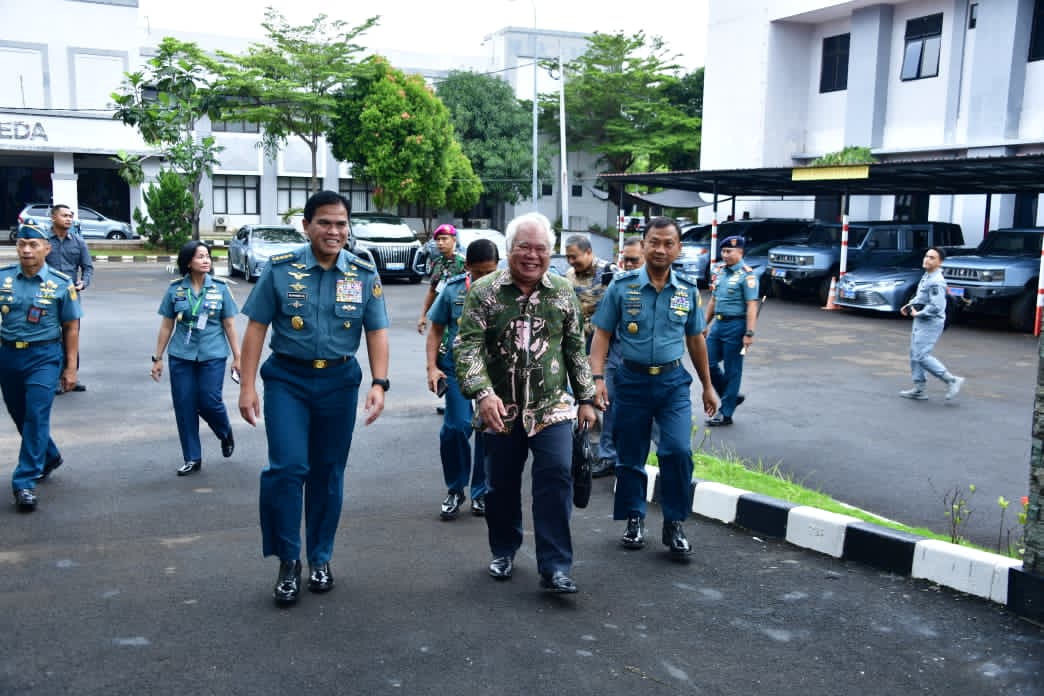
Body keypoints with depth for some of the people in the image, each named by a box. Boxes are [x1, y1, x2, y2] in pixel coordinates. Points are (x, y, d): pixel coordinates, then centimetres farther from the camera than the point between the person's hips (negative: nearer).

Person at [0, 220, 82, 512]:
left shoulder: (61, 284, -4)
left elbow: (71, 327, 0)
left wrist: (71, 367, -1)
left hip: (44, 356, -3)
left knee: (36, 416, -9)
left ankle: (25, 482, -3)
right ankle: (49, 457, 41)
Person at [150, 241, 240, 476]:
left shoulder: (220, 288, -1)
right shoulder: (175, 289, 1)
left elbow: (229, 325, 2)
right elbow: (166, 326, 7)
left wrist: (237, 357, 0)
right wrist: (157, 358, 6)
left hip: (212, 355, -1)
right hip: (181, 356, 2)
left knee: (209, 402, -7)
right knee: (184, 407, 3)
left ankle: (226, 434, 26)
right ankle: (192, 459, 15)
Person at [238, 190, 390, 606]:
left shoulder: (364, 275, 1)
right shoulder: (280, 269, -3)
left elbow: (377, 332, 2)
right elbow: (256, 327, -1)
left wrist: (379, 383, -11)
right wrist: (247, 386, -6)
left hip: (339, 381, 2)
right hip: (287, 379, -2)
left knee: (328, 473, 10)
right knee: (287, 467, -11)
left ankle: (320, 559, 26)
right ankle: (288, 561, 7)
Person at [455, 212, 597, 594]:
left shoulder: (563, 292, 4)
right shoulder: (483, 291, -4)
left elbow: (576, 349, 11)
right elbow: (468, 346, -11)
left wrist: (585, 399, 10)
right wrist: (483, 393, -25)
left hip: (552, 408, 1)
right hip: (501, 410, 0)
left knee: (556, 478, -10)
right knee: (501, 484, 10)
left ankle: (555, 568, -1)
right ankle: (503, 551, 33)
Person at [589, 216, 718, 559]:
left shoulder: (688, 291, 3)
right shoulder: (621, 286, -4)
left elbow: (695, 340, 13)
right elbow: (602, 335, -2)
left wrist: (707, 386, 16)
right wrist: (597, 378, -13)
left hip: (673, 382, 1)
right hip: (632, 380, -1)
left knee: (678, 450, -12)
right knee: (630, 457, 8)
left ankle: (674, 524, 4)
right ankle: (634, 520, 27)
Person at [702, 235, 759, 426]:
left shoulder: (747, 275, -11)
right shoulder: (720, 271, 12)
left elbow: (752, 306, -16)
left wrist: (749, 333, -21)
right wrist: (706, 324, 19)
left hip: (735, 325, -7)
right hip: (717, 323, 8)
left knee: (732, 370, 1)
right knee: (709, 364, 8)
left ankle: (726, 414, 9)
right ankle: (732, 396, 27)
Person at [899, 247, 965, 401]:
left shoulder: (936, 282, -21)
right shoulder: (926, 276, 9)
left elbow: (936, 307, -28)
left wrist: (918, 313, -17)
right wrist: (909, 305, 9)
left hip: (931, 323, -10)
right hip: (920, 321, 10)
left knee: (921, 356, -11)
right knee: (914, 354, 14)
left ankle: (952, 381, -2)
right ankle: (918, 389, 22)